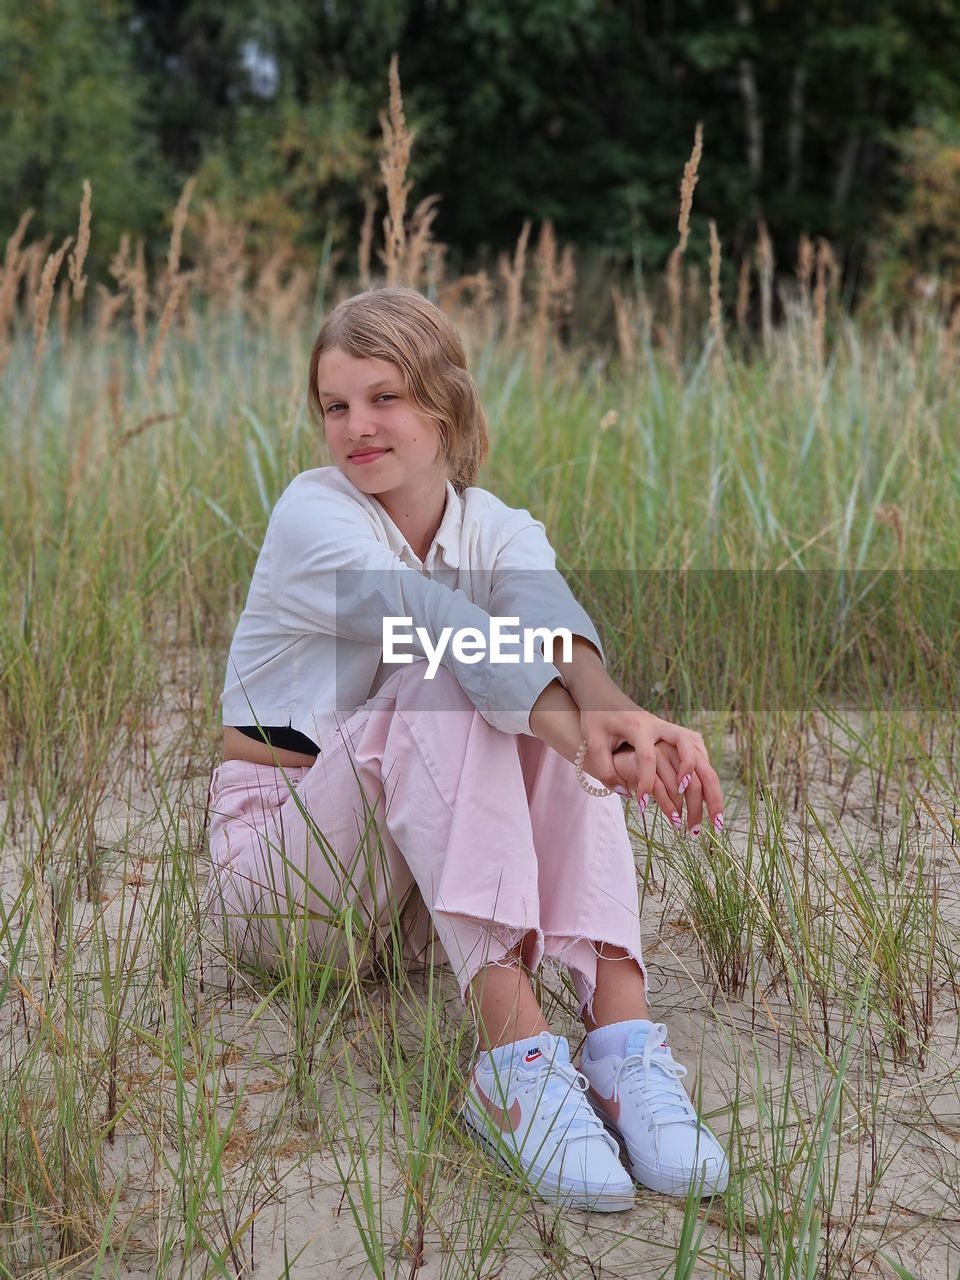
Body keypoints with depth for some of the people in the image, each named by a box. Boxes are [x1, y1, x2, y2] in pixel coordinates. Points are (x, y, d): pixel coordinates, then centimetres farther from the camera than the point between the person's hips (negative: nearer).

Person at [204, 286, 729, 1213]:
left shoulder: (499, 532, 0)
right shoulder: (313, 514, -12)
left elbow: (552, 622, -26)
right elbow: (445, 630, -33)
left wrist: (616, 712, -49)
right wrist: (581, 737, -51)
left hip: (427, 889, 4)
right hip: (280, 859, -4)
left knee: (562, 709, -23)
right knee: (446, 682, -31)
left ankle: (621, 1027, -36)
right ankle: (512, 1048, -44)